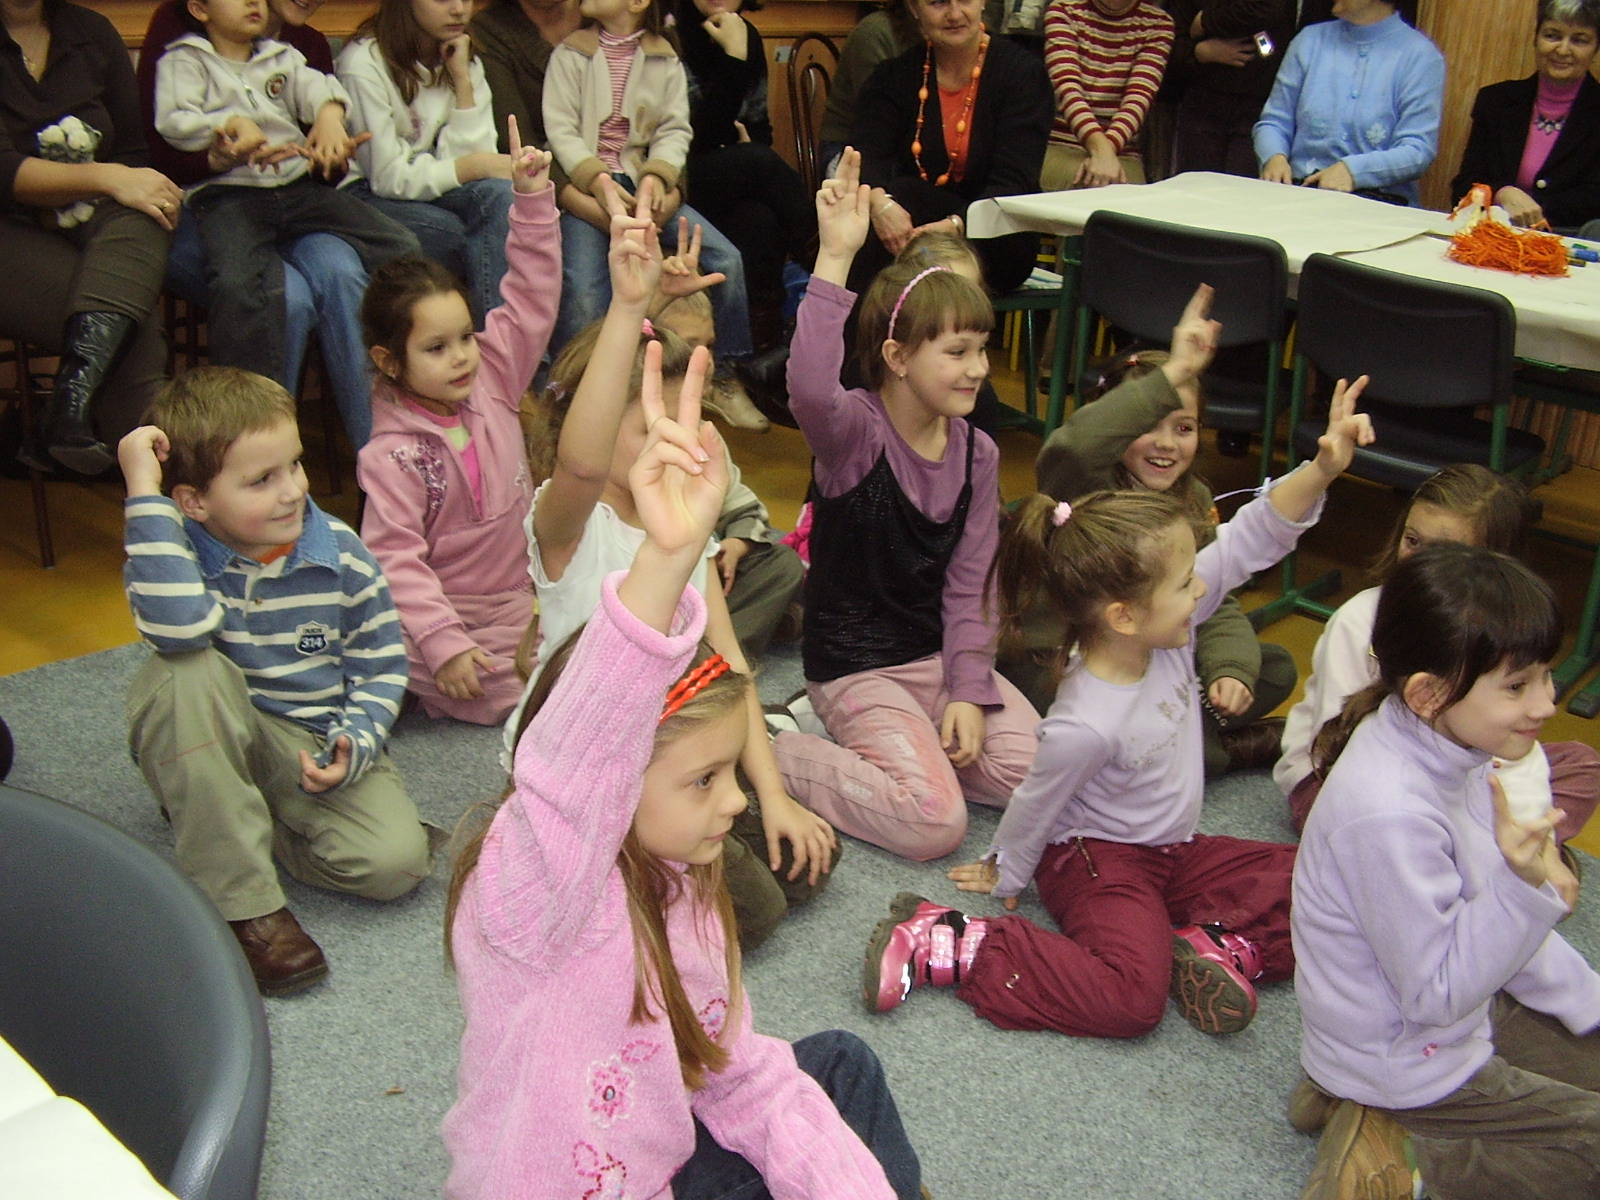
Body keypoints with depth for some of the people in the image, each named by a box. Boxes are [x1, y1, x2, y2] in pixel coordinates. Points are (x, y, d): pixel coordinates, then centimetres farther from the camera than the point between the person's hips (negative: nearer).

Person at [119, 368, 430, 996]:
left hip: (317, 749, 2)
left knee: (396, 861, -22)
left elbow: (383, 663, 0)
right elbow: (178, 627, -39)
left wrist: (354, 743, -18)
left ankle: (219, 818, 2)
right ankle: (243, 902, -26)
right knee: (187, 672, -36)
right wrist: (144, 492, -36)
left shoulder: (339, 552, -8)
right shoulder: (172, 551, -13)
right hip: (217, 744, -1)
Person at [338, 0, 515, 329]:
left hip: (433, 191, 5)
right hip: (367, 199, -5)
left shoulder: (463, 61, 5)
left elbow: (468, 154, -5)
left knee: (499, 194, -28)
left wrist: (462, 78, -12)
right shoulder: (364, 62, -14)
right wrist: (477, 167, -21)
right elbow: (388, 177, -16)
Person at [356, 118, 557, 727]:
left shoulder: (491, 382, 0)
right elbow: (395, 557, -21)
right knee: (501, 697, -19)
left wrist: (533, 198, -4)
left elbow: (531, 299, 3)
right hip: (450, 611, -6)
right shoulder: (391, 454, -17)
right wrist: (442, 643, -28)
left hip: (521, 600, 6)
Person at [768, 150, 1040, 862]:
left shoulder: (976, 453, 2)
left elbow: (969, 586, 3)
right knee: (935, 822, -19)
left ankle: (904, 742, 12)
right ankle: (772, 755, 0)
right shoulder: (854, 431, -16)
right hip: (855, 663, -6)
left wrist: (968, 693, -8)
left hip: (938, 652, 6)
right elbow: (809, 388, -43)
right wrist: (835, 260, -47)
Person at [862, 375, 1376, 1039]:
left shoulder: (1167, 627, -13)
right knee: (1131, 1000, -29)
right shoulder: (1086, 726, -32)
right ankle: (946, 944, -18)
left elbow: (1252, 539, -11)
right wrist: (1004, 874, 3)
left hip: (1175, 853, 8)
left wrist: (1321, 467, -24)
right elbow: (1034, 808, -15)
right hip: (1097, 860, -8)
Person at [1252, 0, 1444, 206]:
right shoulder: (1310, 40, 14)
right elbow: (1275, 122, 15)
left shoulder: (1422, 56, 2)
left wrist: (1351, 170, -23)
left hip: (1377, 201, -3)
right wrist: (1275, 157, -9)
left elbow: (1418, 152, -6)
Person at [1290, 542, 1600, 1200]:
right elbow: (1435, 995, -26)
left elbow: (1488, 920, 8)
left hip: (1461, 1007, 8)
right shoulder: (1390, 817, -35)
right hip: (1406, 1065, -8)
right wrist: (1523, 888, -38)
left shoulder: (1454, 751, -7)